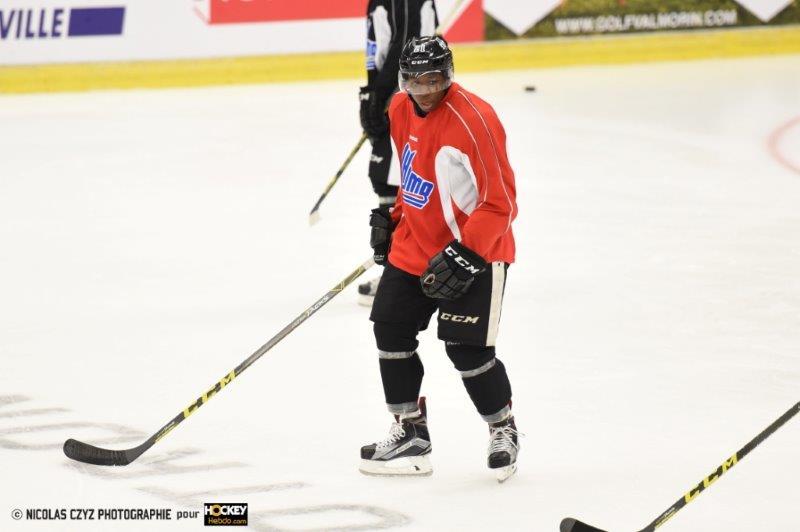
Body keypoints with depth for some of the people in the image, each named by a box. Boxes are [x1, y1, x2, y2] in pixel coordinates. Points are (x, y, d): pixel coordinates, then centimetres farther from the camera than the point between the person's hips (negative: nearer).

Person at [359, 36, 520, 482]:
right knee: (391, 330, 5)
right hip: (414, 245, 8)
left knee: (467, 348, -9)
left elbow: (501, 202, -23)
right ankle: (410, 431, 19)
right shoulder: (401, 110, 1)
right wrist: (392, 216, 17)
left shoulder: (473, 119, -24)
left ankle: (504, 430, 16)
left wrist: (464, 256, -25)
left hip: (474, 250, -8)